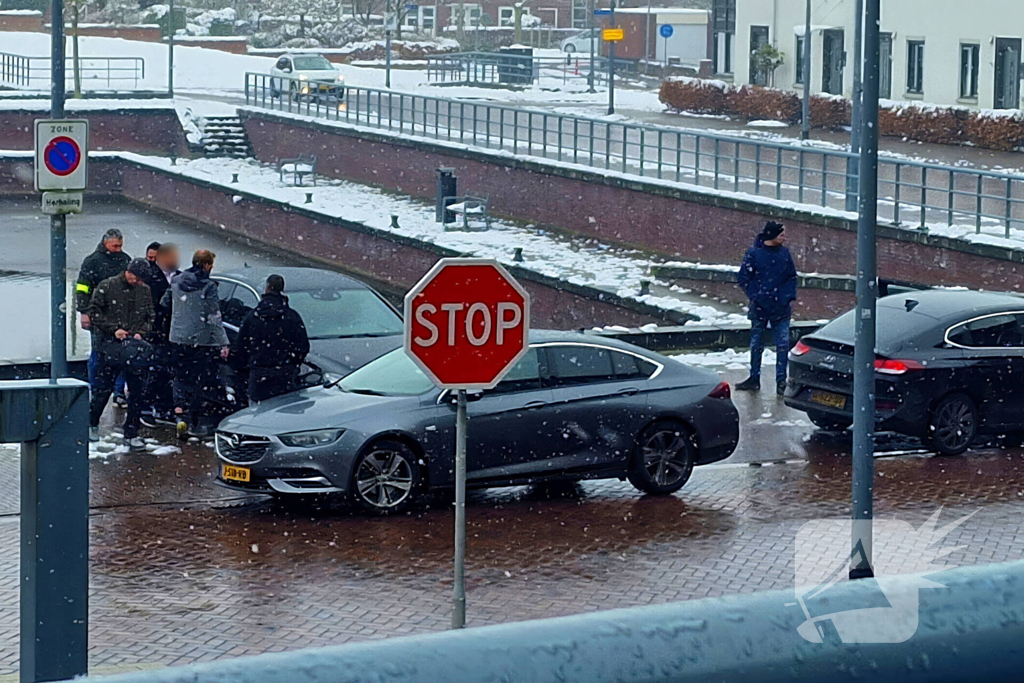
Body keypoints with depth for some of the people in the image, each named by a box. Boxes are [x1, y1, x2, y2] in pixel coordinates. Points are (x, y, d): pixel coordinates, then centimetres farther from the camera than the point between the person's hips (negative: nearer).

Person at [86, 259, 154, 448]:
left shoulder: (145, 291, 10)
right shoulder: (107, 286, -3)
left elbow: (149, 318, 18)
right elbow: (94, 311, -4)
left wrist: (141, 332, -1)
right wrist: (113, 329, -12)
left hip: (134, 345, 4)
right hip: (110, 345, -4)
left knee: (137, 391, 1)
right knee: (103, 387, -2)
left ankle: (132, 433, 9)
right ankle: (92, 424, 19)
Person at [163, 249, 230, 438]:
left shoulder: (176, 281, 4)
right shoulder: (208, 287, -13)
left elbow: (164, 304, 15)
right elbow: (214, 318, -14)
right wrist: (223, 343, -11)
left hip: (178, 338, 5)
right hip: (201, 340, -5)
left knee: (181, 378, 15)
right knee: (199, 381, 4)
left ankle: (179, 414, -3)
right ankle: (194, 423, 7)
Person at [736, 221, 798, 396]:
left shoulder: (784, 253, 6)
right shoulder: (754, 253, -5)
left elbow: (792, 277, 14)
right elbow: (744, 278, -2)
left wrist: (790, 297, 3)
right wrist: (755, 297, -11)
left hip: (781, 308, 2)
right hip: (760, 308, -2)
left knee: (783, 344, -4)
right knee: (756, 344, 9)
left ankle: (781, 381, 2)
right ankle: (754, 379, 21)